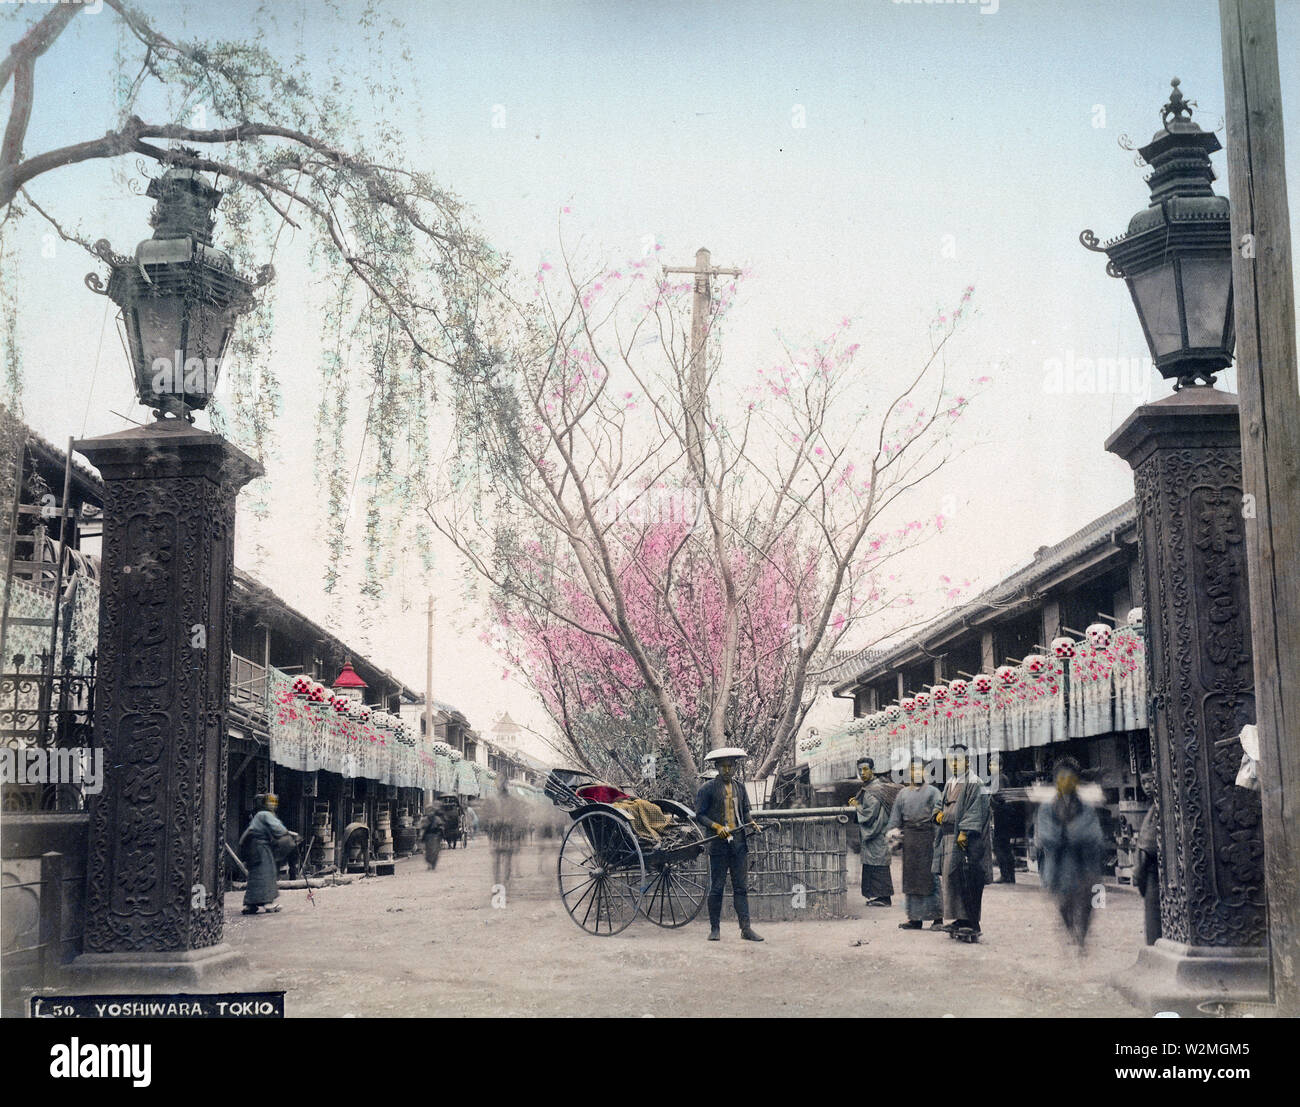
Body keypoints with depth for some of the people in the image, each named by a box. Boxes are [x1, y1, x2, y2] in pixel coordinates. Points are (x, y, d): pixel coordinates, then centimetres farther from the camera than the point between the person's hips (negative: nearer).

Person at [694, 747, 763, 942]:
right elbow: (700, 815, -4)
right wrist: (717, 827, -17)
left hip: (739, 843, 4)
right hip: (718, 844, -4)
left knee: (741, 887, 2)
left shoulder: (739, 787, 14)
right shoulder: (708, 788, -1)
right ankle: (714, 929, 9)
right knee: (716, 888, 0)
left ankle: (746, 928, 0)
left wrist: (751, 824, 7)